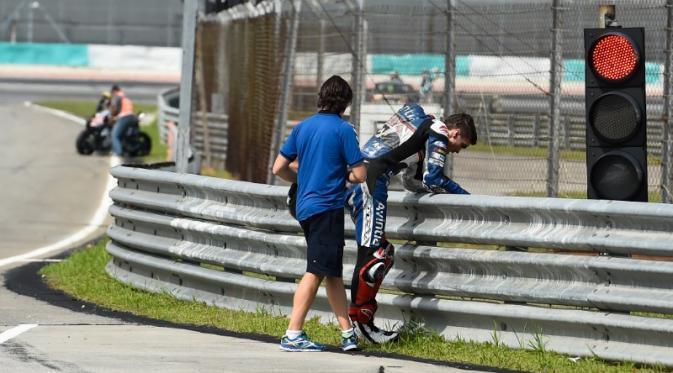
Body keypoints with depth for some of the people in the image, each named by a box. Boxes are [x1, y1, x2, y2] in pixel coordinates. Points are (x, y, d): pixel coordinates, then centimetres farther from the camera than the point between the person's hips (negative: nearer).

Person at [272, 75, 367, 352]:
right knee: (316, 272, -6)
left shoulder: (303, 127, 10)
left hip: (305, 206, 7)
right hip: (328, 207, -7)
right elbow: (360, 174, -9)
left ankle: (348, 332, 15)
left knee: (332, 272, 13)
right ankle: (293, 335, -8)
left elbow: (279, 168, 11)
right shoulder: (343, 129, -8)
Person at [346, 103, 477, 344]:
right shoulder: (438, 132, 1)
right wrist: (466, 196, 8)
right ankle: (359, 319, -8)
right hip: (370, 181, -10)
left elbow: (411, 182, 31)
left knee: (383, 252, 13)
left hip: (353, 184, 10)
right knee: (373, 254, -10)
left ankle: (363, 321, 12)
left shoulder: (421, 125, 29)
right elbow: (432, 180, -5)